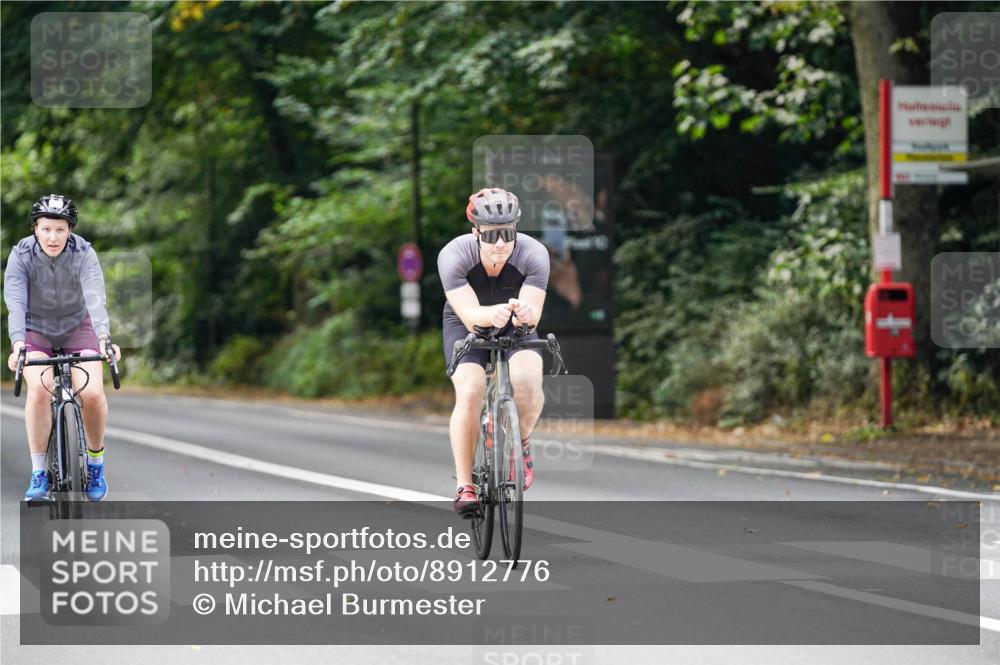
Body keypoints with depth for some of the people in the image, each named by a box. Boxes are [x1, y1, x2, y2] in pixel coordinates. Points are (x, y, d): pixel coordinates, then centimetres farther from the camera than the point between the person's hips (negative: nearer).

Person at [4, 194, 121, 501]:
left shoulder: (84, 253, -21)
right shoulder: (21, 255, -21)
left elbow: (96, 299, -34)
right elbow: (15, 303, -31)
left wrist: (104, 338, -51)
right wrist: (17, 344, -47)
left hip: (77, 328, 0)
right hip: (36, 331, 0)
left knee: (92, 392, -21)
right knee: (39, 388, -27)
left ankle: (95, 462, 5)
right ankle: (38, 473, -16)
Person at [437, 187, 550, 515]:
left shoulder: (534, 254, -28)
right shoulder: (453, 255, -30)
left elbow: (533, 311, -34)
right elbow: (469, 313, -37)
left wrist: (526, 313, -58)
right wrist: (492, 314, -59)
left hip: (515, 327, 1)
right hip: (467, 325, -1)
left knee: (527, 381, -29)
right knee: (469, 393, -24)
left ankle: (521, 443, 2)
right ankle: (465, 486, -11)